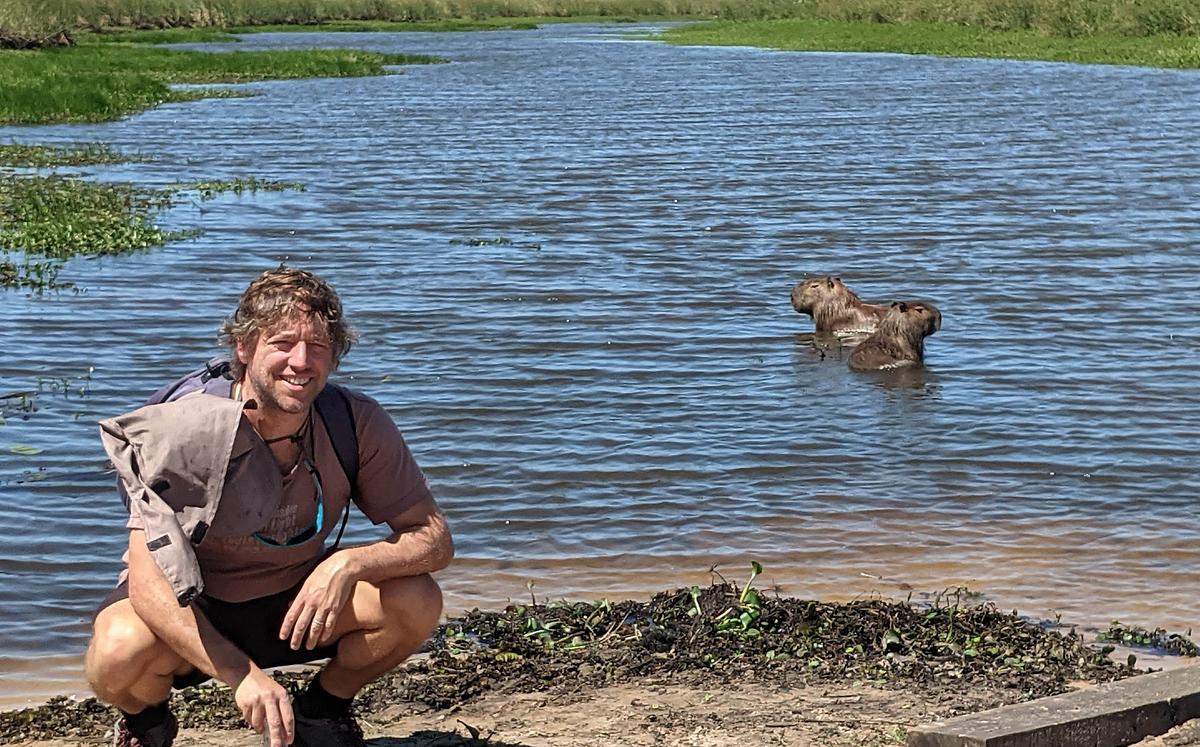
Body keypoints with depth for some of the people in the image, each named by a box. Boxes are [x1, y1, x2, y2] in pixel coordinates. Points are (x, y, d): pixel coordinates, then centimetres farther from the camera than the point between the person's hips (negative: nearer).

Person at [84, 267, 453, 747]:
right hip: (186, 611, -3)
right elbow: (147, 584, -31)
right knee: (120, 653, -35)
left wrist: (350, 564, -36)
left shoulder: (357, 424, -18)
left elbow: (435, 539, -15)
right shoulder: (186, 430, -26)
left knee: (415, 601, -23)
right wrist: (243, 675, -41)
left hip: (293, 604, 3)